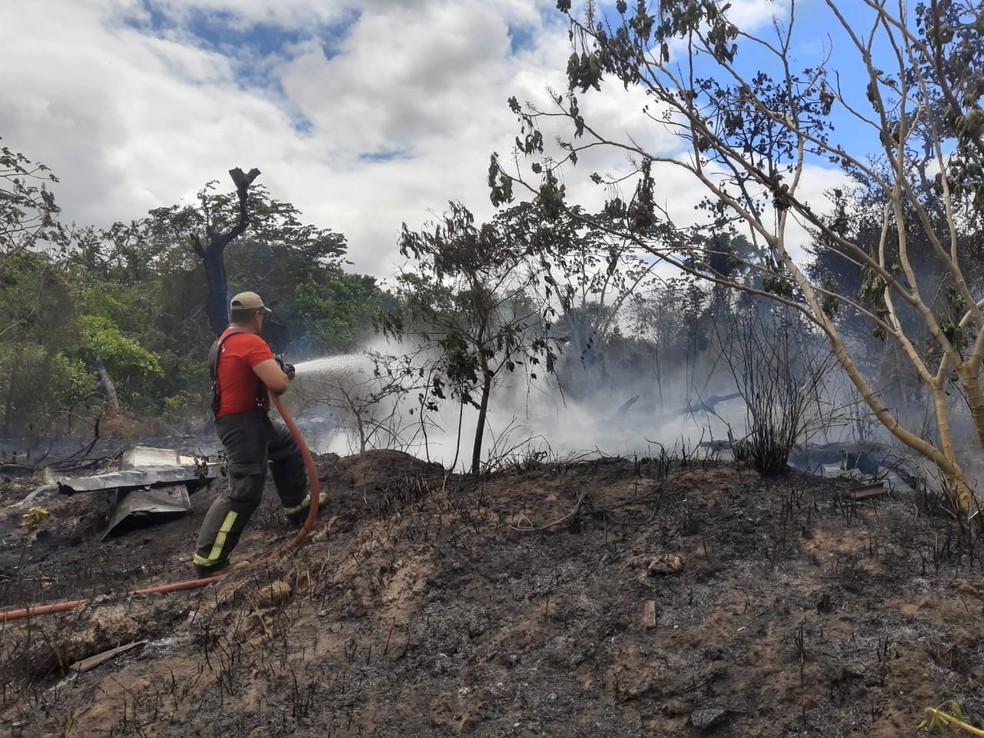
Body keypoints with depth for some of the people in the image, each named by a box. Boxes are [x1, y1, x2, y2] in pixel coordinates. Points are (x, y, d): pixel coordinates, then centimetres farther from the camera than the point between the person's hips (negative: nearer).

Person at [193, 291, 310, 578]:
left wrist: (278, 371, 13)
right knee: (244, 490, -9)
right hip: (243, 424, -11)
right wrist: (283, 377, -4)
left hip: (250, 420, 11)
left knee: (287, 447, 28)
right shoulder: (251, 342, -19)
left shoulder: (224, 341, 13)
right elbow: (278, 384, -27)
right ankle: (208, 559, -5)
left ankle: (298, 506, 40)